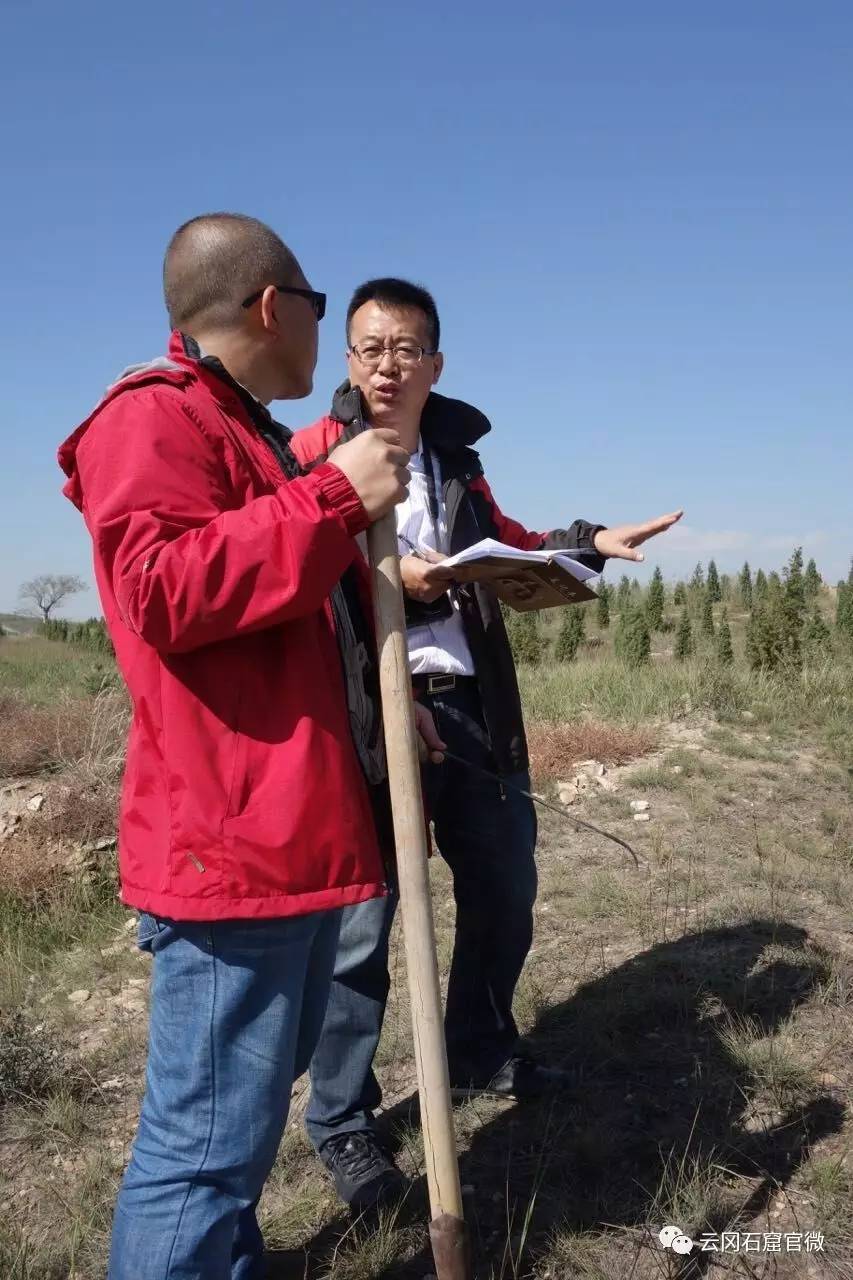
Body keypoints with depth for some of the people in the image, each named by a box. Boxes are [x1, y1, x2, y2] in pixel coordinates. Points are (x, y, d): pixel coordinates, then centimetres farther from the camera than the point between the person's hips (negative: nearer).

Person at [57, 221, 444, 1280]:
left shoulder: (257, 437, 22)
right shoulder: (154, 416, -9)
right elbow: (162, 591, -26)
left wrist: (380, 702, 24)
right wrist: (334, 497, -21)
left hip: (302, 829, 11)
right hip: (230, 842, -11)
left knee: (257, 1095, 22)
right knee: (209, 1144, -3)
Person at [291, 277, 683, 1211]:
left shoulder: (454, 461, 15)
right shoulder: (312, 455, -5)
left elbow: (502, 550, 28)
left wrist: (589, 544, 18)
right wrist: (387, 581, -25)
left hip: (472, 707, 7)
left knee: (504, 890, 18)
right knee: (360, 922, -2)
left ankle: (480, 1053, 41)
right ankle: (340, 1119, 18)